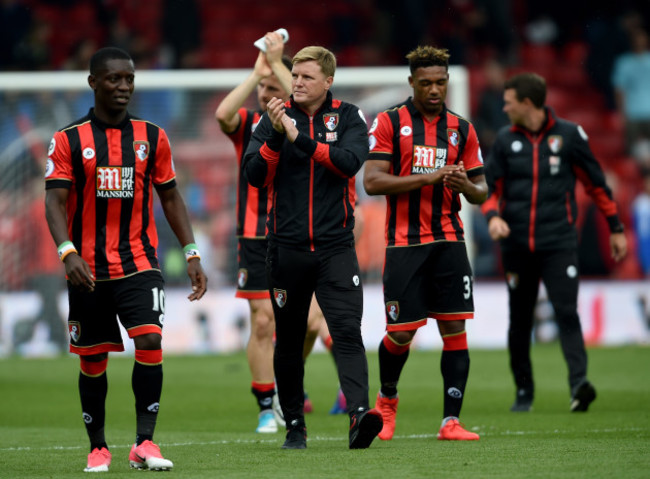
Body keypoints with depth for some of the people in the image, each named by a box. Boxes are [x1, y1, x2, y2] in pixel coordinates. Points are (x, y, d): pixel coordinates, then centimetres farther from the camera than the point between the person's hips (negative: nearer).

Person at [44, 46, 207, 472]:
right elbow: (55, 201, -7)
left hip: (139, 262, 1)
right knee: (93, 360, 5)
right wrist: (67, 252, -23)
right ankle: (98, 448, 20)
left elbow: (170, 197, 13)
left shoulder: (152, 137, 7)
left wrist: (192, 254, 6)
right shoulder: (69, 141, 0)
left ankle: (144, 444, -15)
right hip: (88, 269, -1)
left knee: (150, 341, -18)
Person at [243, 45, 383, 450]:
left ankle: (359, 413, -27)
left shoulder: (348, 117, 3)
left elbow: (349, 162, -15)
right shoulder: (276, 117, 5)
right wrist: (276, 135, -17)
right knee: (289, 340, 9)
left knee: (348, 330, -16)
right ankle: (294, 424, 20)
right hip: (287, 246, 2)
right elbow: (255, 176, -3)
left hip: (335, 245, -2)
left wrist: (299, 138, -20)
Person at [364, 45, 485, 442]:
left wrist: (467, 186, -10)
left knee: (455, 328, -5)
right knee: (401, 333, -2)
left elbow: (481, 190, 14)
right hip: (404, 243, -3)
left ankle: (451, 421, -2)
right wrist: (427, 177, -17)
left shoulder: (462, 129, 10)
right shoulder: (389, 123, 0)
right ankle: (387, 398, 27)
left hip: (449, 241, 3)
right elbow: (372, 182, -9)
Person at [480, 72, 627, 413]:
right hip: (516, 243, 3)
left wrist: (615, 229, 11)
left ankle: (578, 381, -25)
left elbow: (596, 183, 9)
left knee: (566, 311, -17)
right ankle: (524, 391, 18)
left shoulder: (568, 135, 2)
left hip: (558, 243, -3)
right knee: (519, 320, 7)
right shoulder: (505, 139, 8)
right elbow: (490, 188, 12)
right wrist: (493, 216, -11)